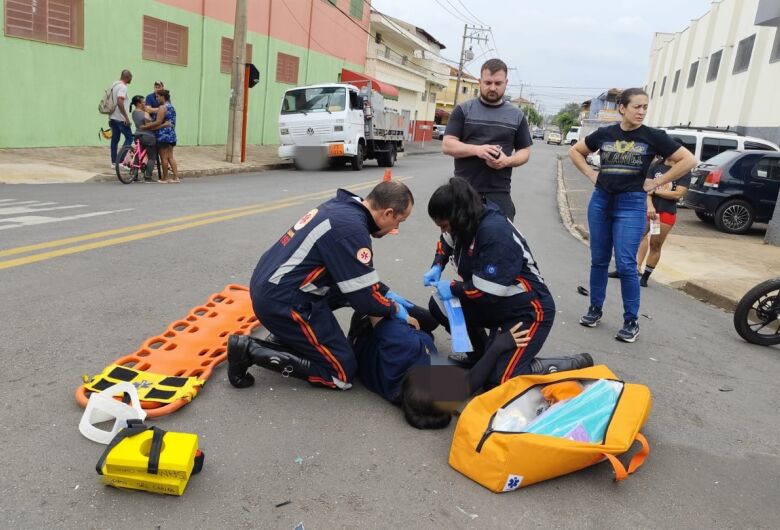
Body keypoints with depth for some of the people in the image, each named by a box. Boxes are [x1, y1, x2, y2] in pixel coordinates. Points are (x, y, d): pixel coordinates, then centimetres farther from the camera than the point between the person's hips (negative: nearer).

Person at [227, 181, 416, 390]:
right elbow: (364, 299, -16)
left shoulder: (341, 206, 7)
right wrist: (394, 309, 4)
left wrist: (387, 293, 20)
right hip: (281, 301, -10)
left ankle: (286, 336, 16)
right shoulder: (352, 230, -22)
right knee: (342, 374, -1)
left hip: (269, 286, 10)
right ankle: (251, 351, -2)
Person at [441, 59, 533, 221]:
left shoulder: (517, 115, 10)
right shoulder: (463, 110, 4)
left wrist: (508, 161, -11)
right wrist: (476, 149, -19)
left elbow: (525, 151, 11)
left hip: (499, 194, 1)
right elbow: (447, 145, -2)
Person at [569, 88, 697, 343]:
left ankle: (631, 321, 4)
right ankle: (595, 308, 23)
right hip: (601, 200, 3)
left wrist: (657, 183, -5)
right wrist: (591, 173, 5)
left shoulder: (653, 136, -3)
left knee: (626, 264, -6)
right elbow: (575, 151, 17)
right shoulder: (604, 134, 3)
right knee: (599, 260, 10)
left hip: (632, 204, -3)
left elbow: (688, 160, -1)